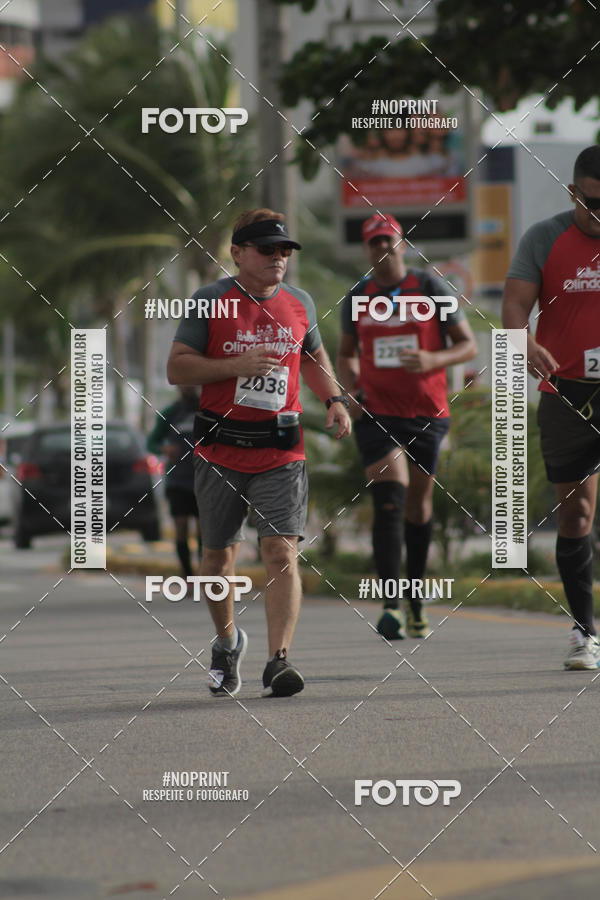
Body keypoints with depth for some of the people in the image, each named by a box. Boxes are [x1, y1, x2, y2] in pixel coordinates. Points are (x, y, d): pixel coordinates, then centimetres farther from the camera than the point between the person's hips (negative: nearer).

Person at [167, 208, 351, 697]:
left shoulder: (299, 303, 9)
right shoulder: (210, 301, -3)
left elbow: (314, 357, 26)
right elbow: (177, 367, -6)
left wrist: (334, 399, 9)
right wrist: (237, 366, -18)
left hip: (281, 452, 1)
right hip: (220, 452, -1)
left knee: (282, 554, -14)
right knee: (219, 557, 11)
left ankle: (279, 661, -19)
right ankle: (228, 641, 36)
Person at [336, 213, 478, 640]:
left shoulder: (430, 288, 0)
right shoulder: (357, 296, 7)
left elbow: (468, 345, 2)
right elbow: (346, 354, 21)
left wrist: (432, 360, -18)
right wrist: (350, 387, 1)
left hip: (427, 413, 0)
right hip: (377, 412, 0)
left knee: (419, 505, 10)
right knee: (389, 502, -16)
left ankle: (416, 599, 28)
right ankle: (391, 605, -23)